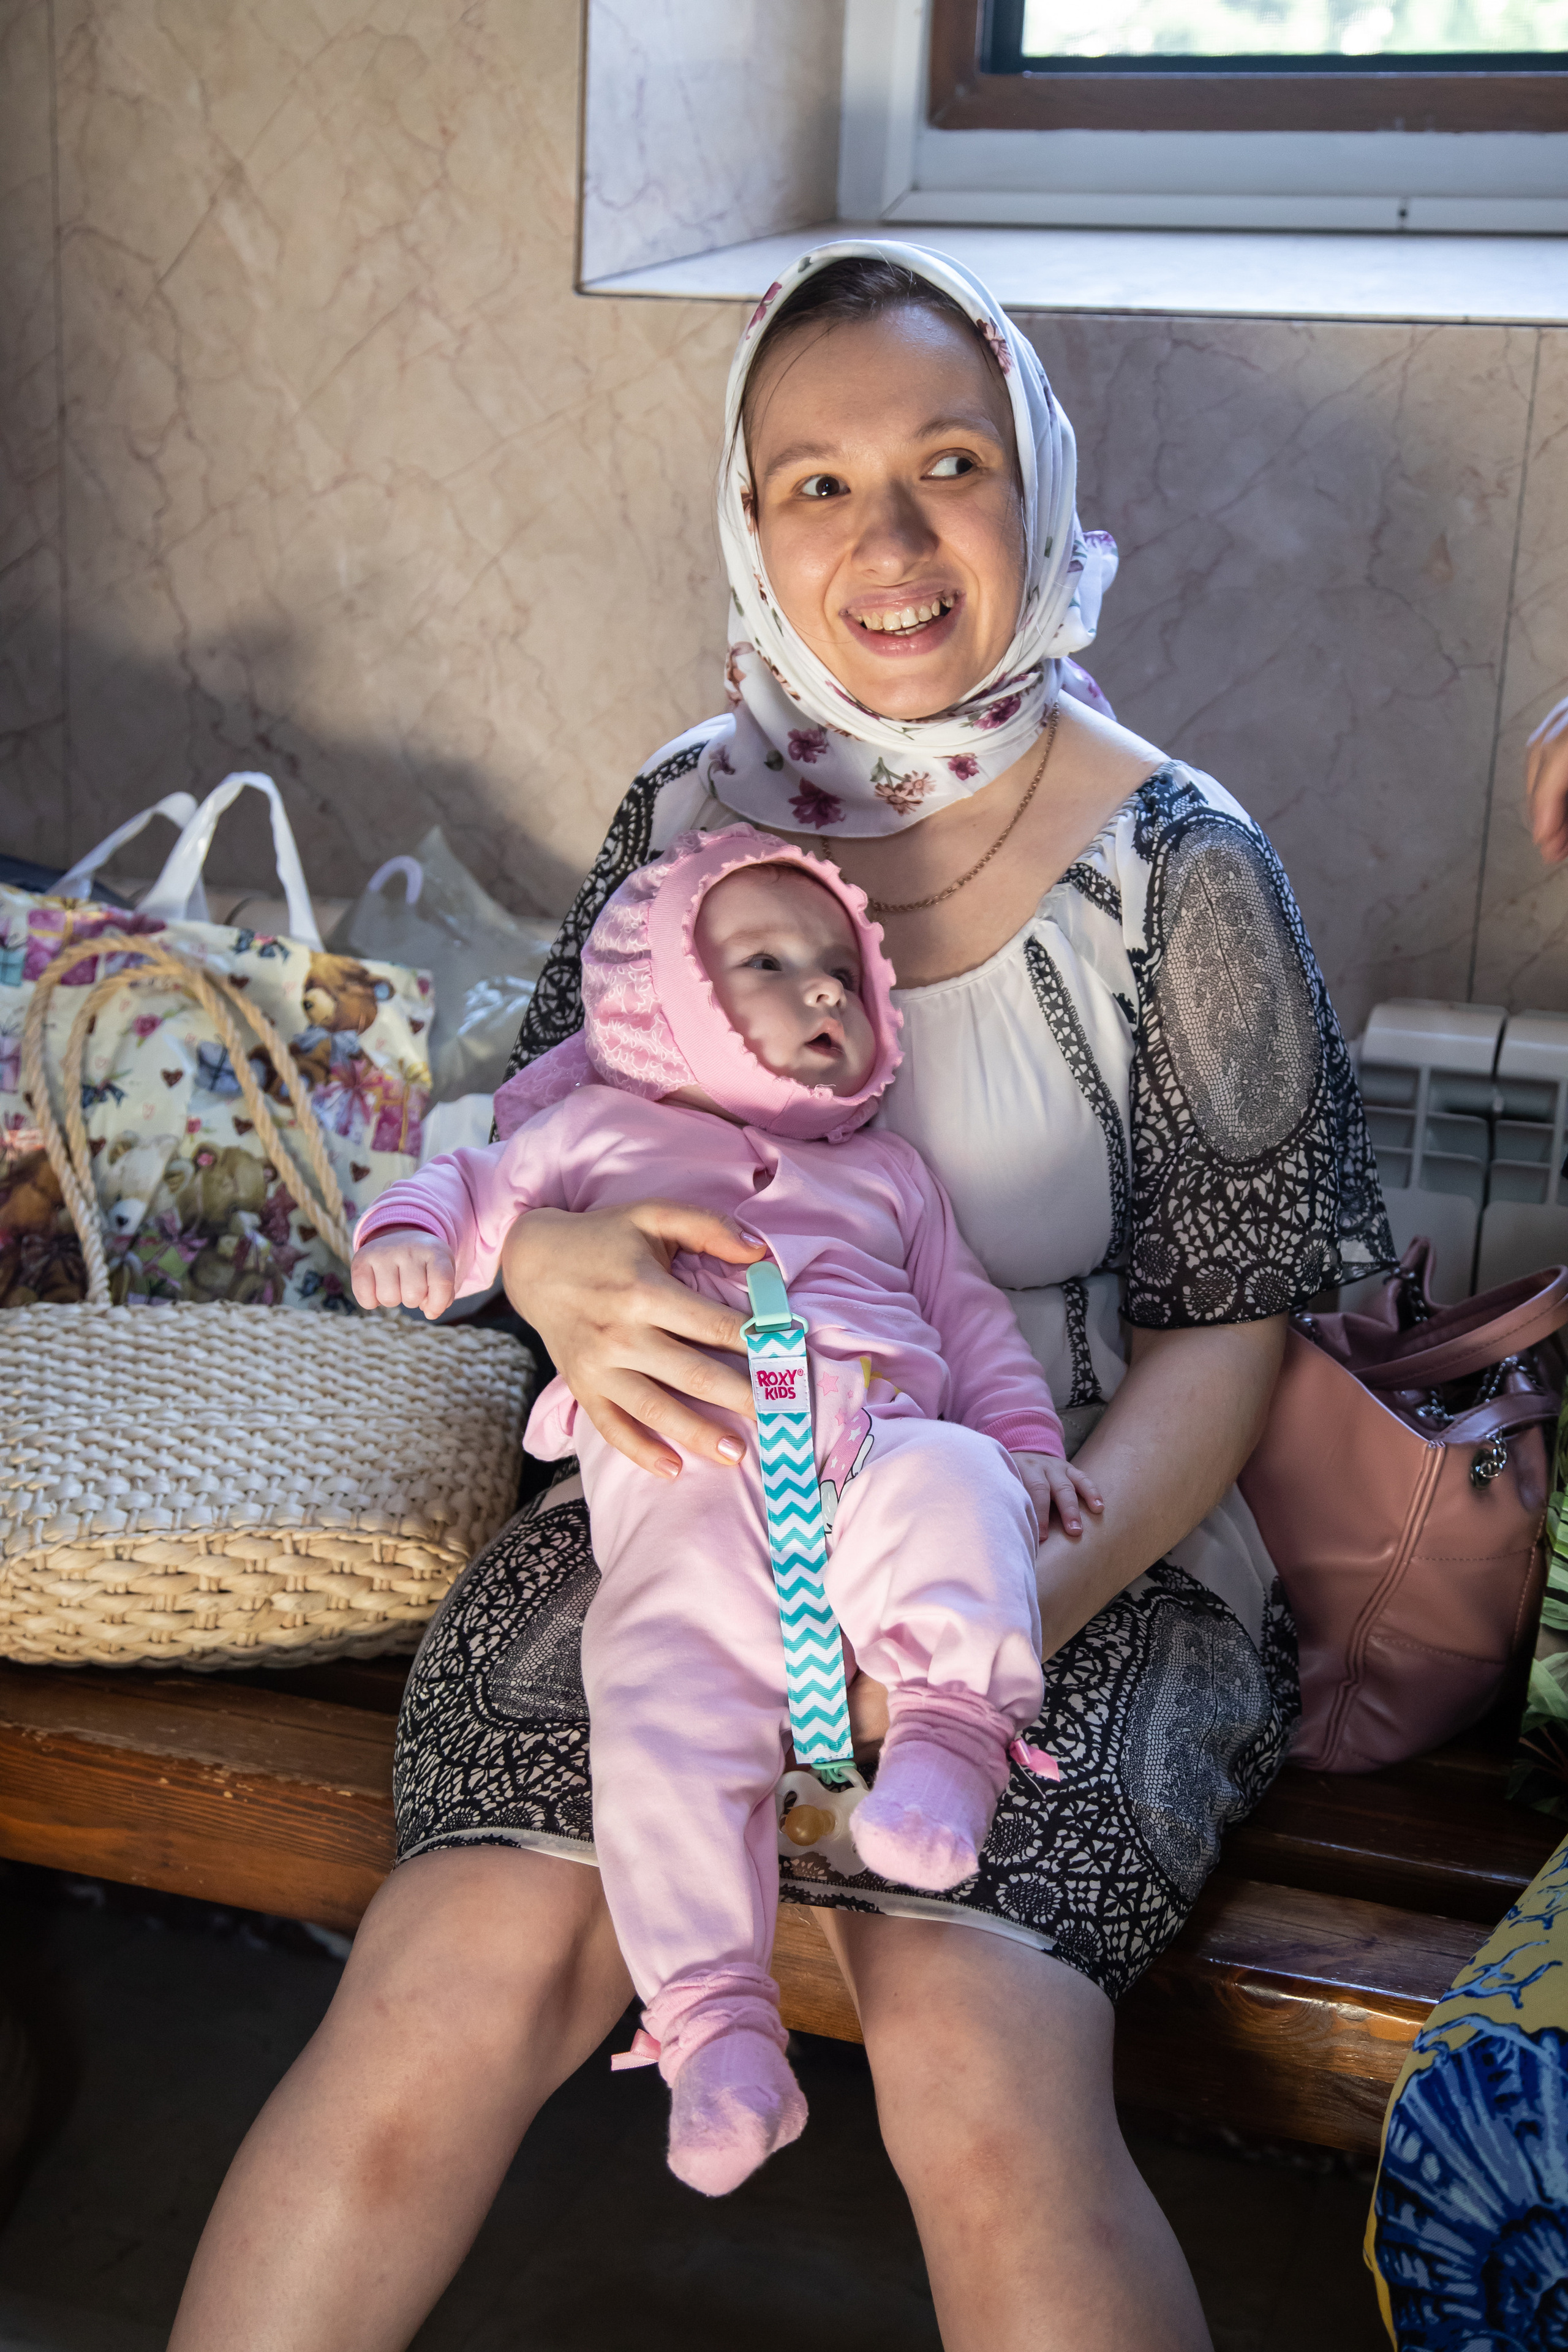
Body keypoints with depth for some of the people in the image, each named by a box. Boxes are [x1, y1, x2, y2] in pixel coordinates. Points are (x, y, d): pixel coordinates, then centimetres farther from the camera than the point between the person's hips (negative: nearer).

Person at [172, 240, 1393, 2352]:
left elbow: (1225, 1323, -4)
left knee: (983, 2081, -27)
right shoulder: (694, 809, 5)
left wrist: (1042, 1582, -22)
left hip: (1064, 1544, -2)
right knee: (467, 1972, -21)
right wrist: (554, 1263, -18)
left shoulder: (1175, 864, -6)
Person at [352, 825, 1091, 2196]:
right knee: (665, 1725, -21)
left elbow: (971, 1316, 29)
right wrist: (409, 1232, -5)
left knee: (950, 1486, -35)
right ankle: (714, 2017, -16)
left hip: (872, 1450, 2)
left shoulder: (885, 1175, 33)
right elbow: (480, 1194, 20)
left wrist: (1025, 1440, 12)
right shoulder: (600, 1132, 25)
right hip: (680, 1481, -1)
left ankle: (954, 1724, -27)